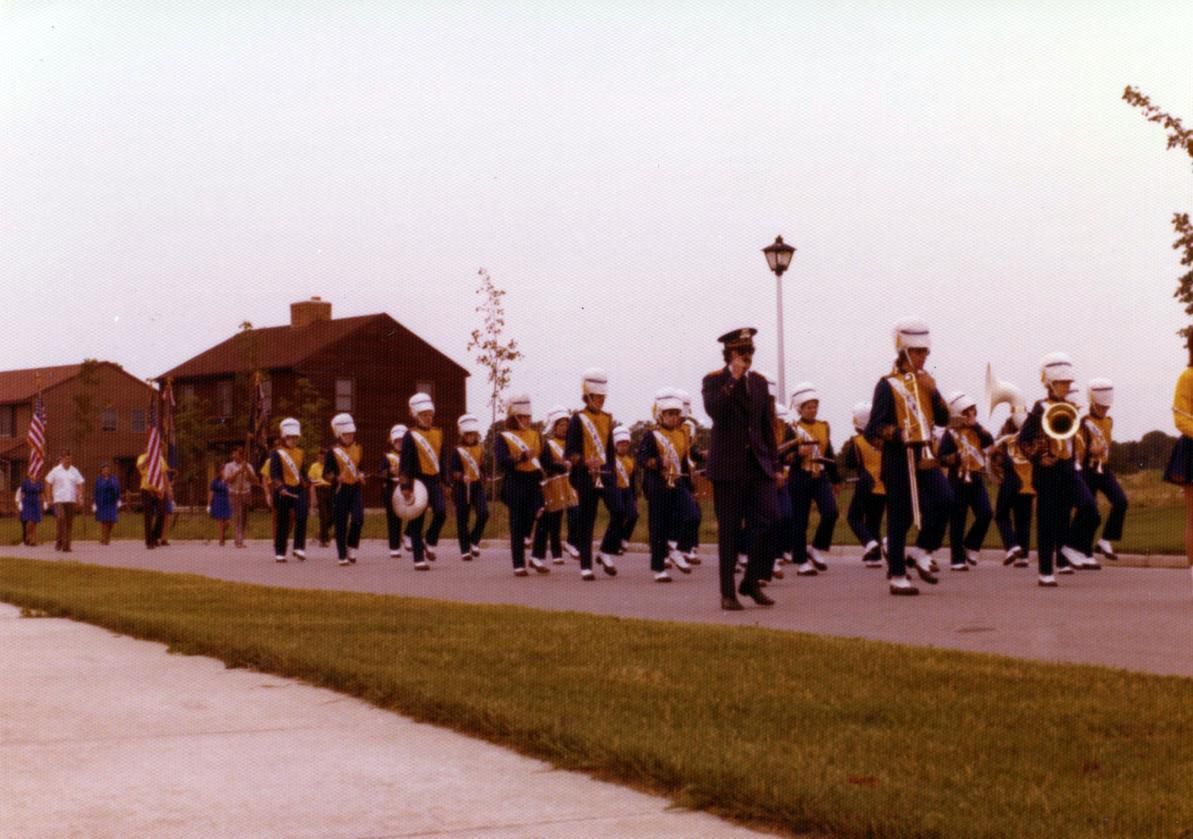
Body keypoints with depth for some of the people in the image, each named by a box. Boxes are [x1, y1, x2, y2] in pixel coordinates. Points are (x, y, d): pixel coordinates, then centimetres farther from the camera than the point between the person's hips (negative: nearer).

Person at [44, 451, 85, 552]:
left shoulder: (74, 471, 9)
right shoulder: (55, 471, 2)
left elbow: (80, 484, 11)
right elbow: (48, 483, 6)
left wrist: (80, 497, -1)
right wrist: (49, 497, -1)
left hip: (71, 500, 3)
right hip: (59, 499, -3)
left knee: (69, 523, 2)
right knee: (60, 518, -23)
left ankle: (66, 546, 8)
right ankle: (60, 540, -6)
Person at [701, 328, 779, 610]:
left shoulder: (758, 382, 13)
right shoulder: (714, 381, -2)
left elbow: (767, 425, 17)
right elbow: (714, 410, -22)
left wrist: (774, 462, 12)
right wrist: (733, 380, -19)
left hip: (758, 465, 4)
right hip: (728, 467, -4)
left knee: (769, 520, -6)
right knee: (728, 530, -1)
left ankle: (752, 581, 10)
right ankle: (727, 592, 7)